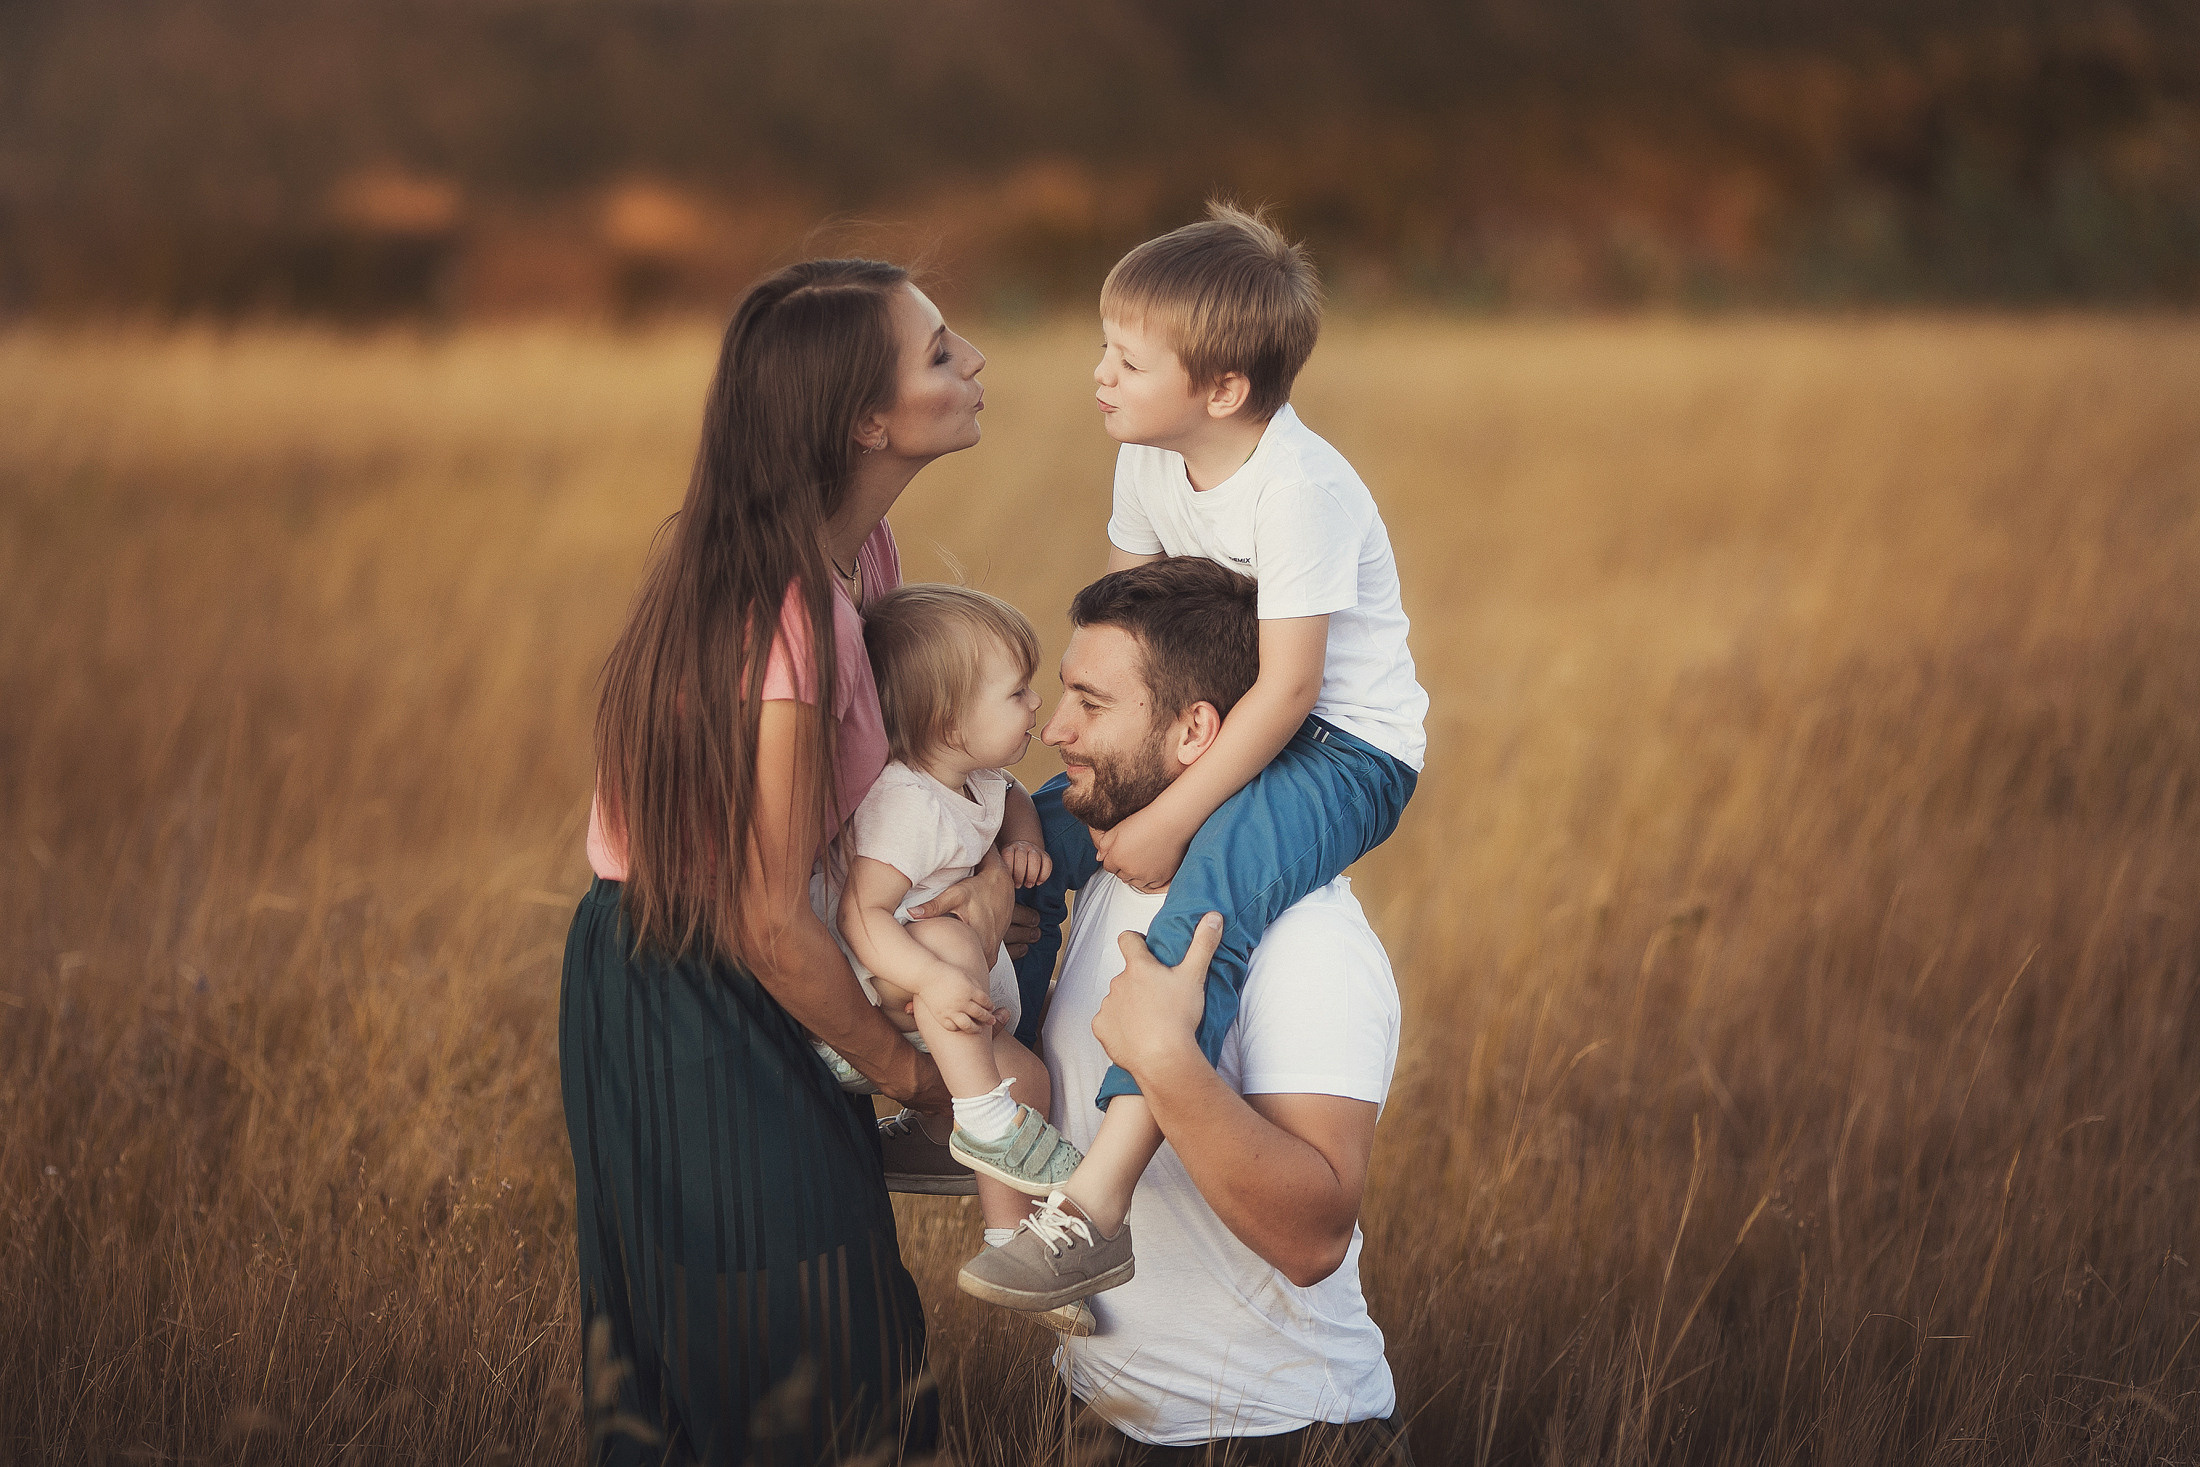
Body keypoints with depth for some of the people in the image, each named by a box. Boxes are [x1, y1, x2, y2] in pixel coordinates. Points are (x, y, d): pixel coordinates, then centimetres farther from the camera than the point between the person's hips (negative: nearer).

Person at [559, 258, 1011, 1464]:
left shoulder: (857, 548, -2)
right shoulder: (782, 620, -30)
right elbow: (768, 923, -25)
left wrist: (1001, 852, -10)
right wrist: (907, 1071, -10)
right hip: (686, 1000, -9)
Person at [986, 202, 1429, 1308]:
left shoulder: (1301, 490, -26)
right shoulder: (1150, 462, 0)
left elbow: (1288, 687, -29)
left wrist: (1168, 820, -29)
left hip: (1348, 751, -9)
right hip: (1224, 724, 9)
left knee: (1215, 876, -35)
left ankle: (1099, 1200, -42)